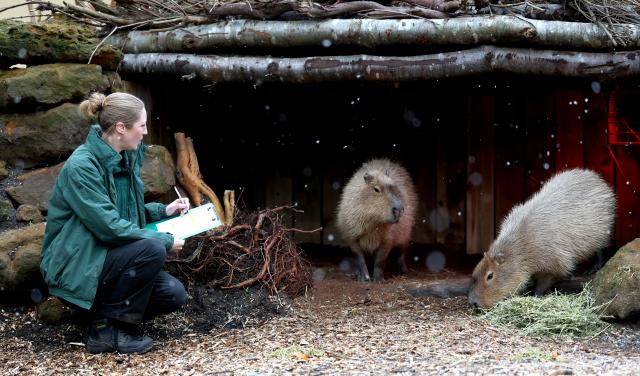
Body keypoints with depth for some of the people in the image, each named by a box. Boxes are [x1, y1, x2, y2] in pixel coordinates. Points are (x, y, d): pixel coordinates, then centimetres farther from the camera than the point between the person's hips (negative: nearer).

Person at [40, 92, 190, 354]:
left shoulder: (124, 158, 5)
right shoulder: (81, 166, -22)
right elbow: (109, 227, -25)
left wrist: (164, 210, 6)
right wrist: (165, 241, -18)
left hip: (109, 257, 8)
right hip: (74, 266, -8)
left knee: (173, 294, -9)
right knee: (152, 250, -29)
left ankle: (103, 308, 9)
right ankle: (104, 327, -14)